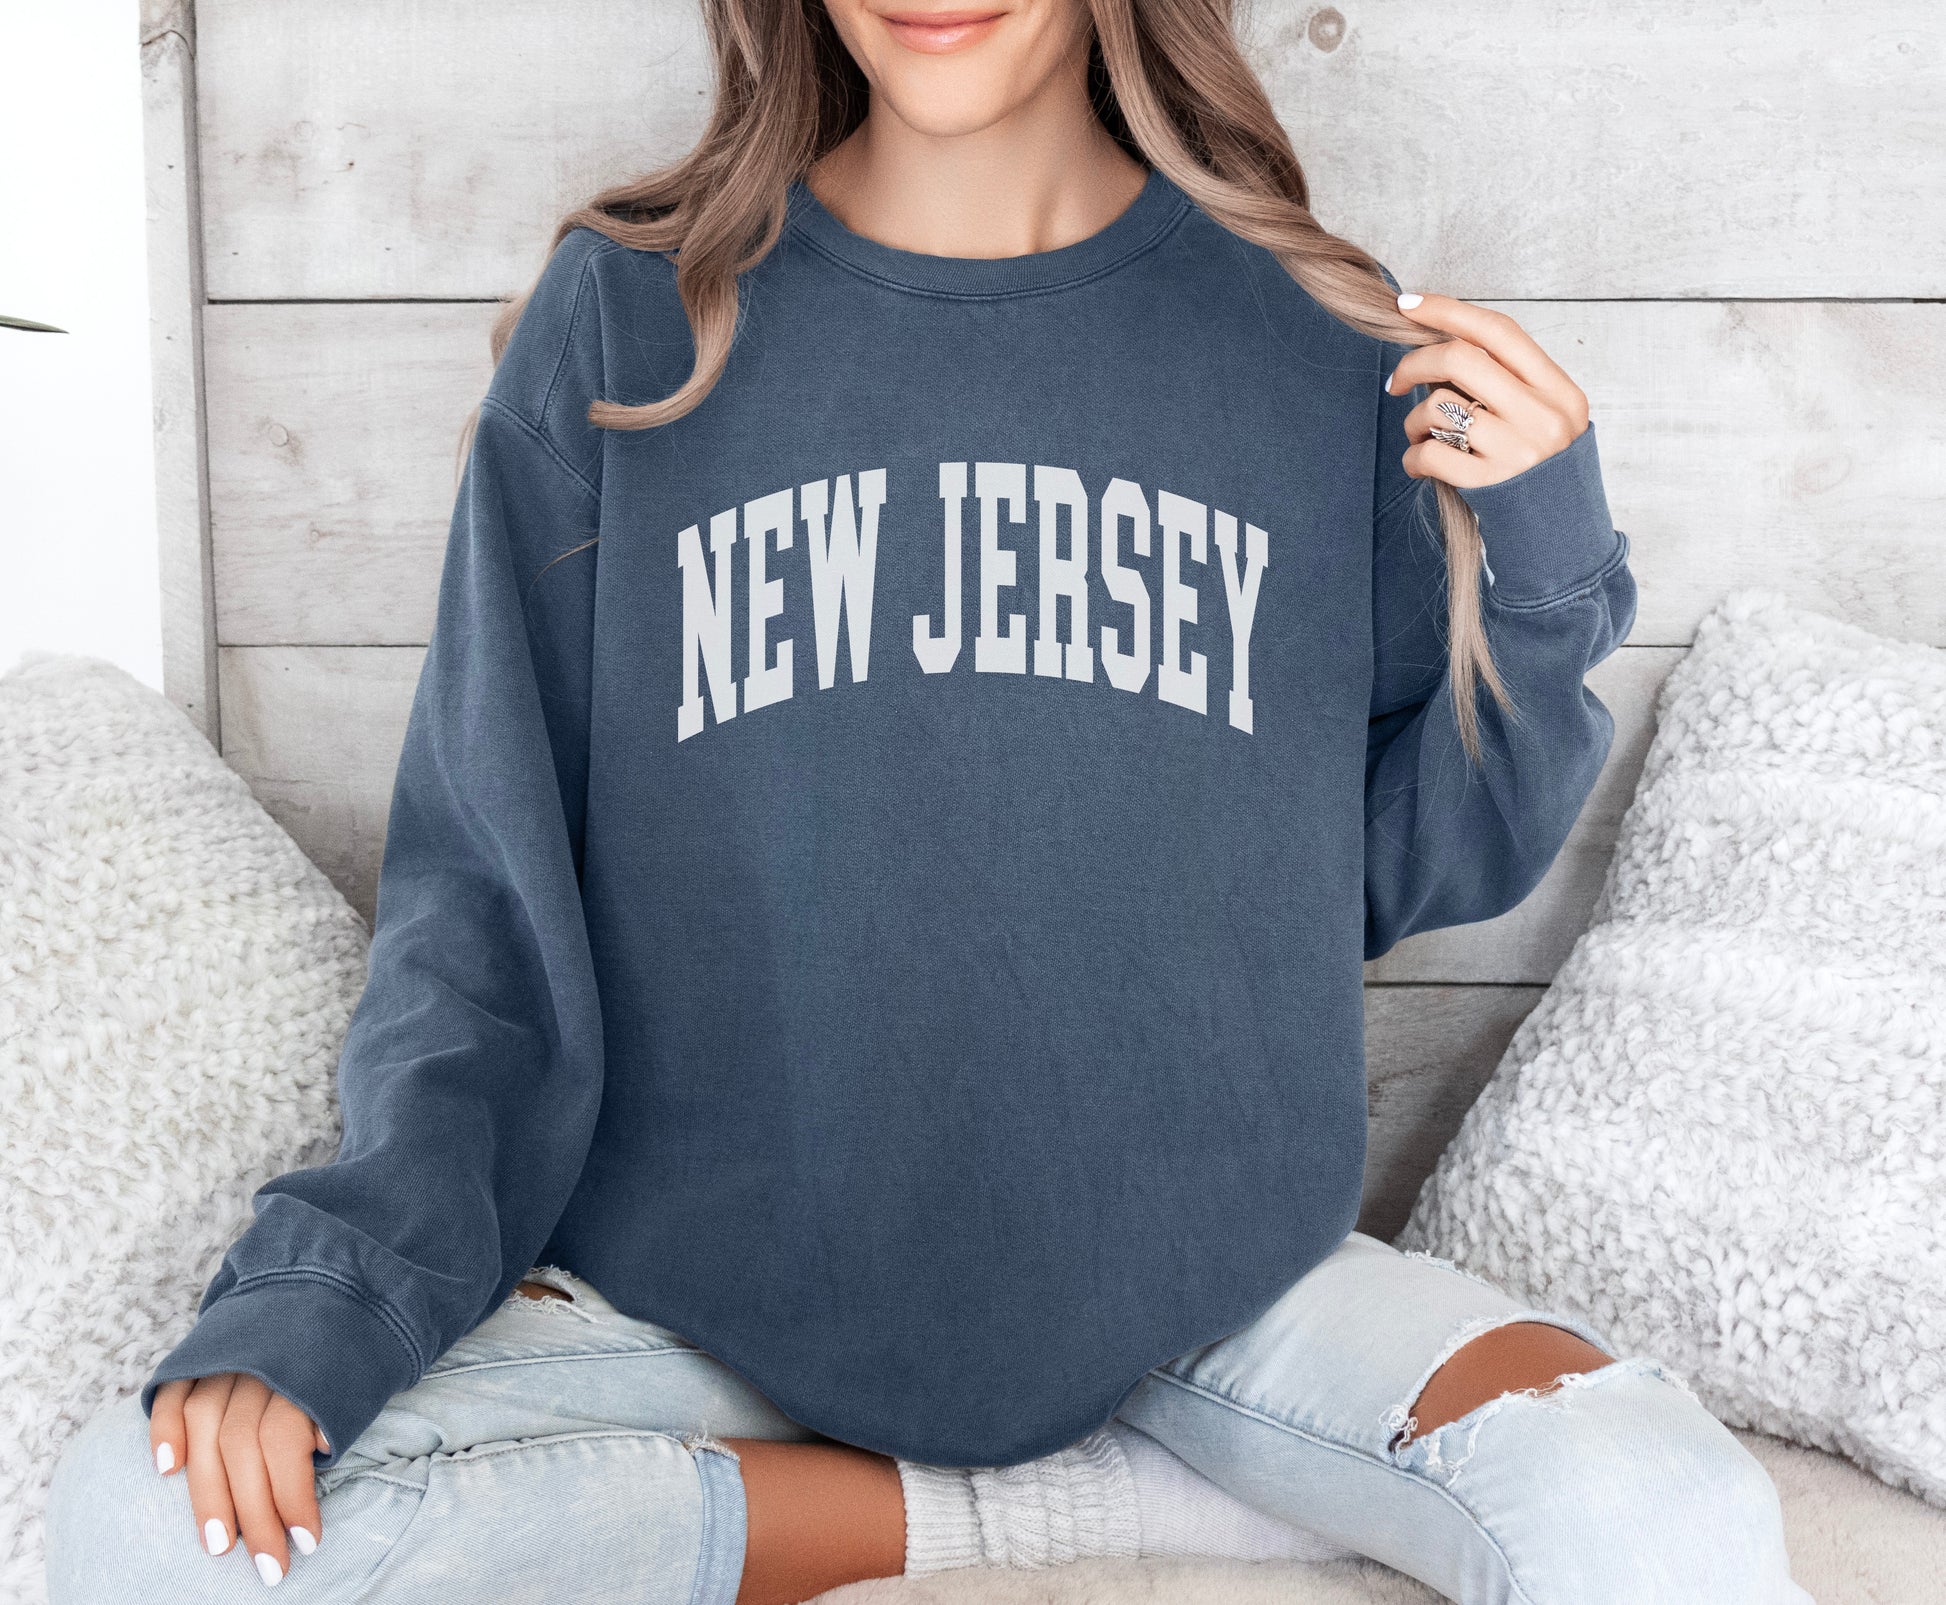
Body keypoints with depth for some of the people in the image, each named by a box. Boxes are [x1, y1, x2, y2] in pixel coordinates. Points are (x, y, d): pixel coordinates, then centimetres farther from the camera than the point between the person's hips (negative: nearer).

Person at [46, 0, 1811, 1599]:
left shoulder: (1311, 338, -1)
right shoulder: (628, 321, -3)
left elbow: (1398, 868, 7)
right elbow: (484, 888, -1)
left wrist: (1536, 576, -9)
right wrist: (324, 1289, -13)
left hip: (1195, 1263, 0)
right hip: (707, 1274, 1)